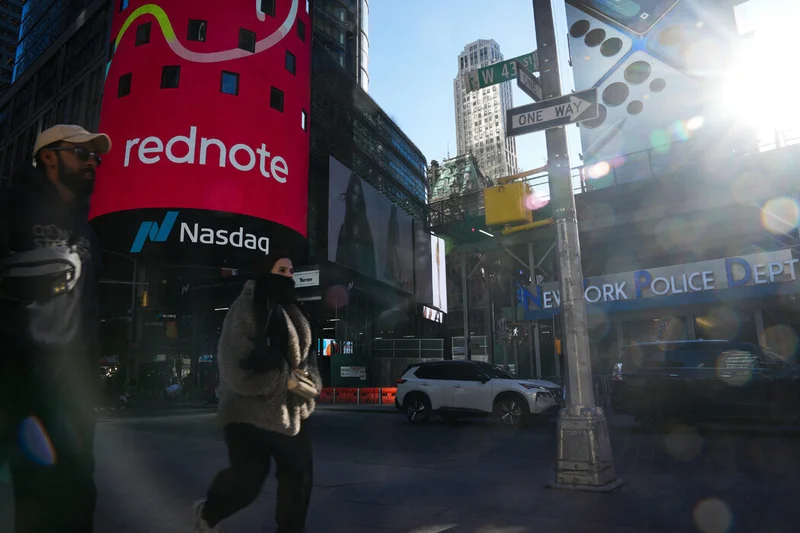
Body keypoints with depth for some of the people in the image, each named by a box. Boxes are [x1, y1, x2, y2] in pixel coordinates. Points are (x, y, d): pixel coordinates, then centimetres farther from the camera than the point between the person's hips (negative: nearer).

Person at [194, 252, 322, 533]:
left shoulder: (291, 311, 13)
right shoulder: (247, 308, -10)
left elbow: (304, 353, 17)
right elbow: (238, 361, -18)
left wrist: (309, 379, -4)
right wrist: (284, 380, -21)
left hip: (290, 409, 7)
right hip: (251, 409, -6)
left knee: (298, 475, 3)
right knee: (249, 477, 3)